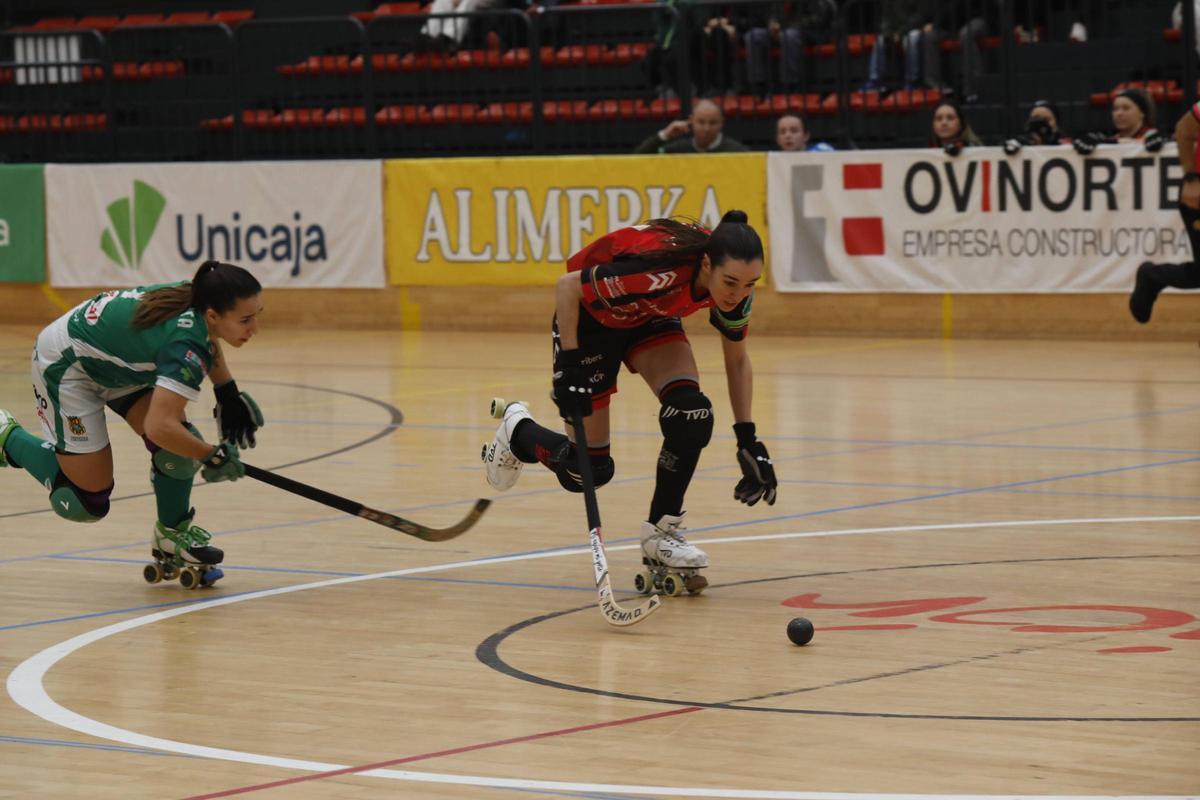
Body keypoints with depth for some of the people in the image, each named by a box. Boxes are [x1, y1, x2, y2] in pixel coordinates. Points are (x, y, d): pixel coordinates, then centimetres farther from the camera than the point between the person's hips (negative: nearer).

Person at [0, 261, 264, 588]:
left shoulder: (200, 297, -14)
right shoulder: (187, 347, -38)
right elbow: (158, 426, -46)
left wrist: (228, 393, 8)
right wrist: (212, 457, -31)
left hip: (117, 361, 8)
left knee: (177, 447, -9)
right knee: (87, 505, -3)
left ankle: (173, 536, 16)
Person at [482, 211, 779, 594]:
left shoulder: (737, 287, -23)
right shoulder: (657, 271, -42)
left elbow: (737, 360, -4)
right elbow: (567, 286, -28)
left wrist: (748, 440, -8)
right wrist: (568, 363, -31)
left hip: (650, 318, 5)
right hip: (590, 318, -5)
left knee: (690, 411, -23)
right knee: (587, 469, -1)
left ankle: (661, 532, -4)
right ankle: (518, 433, 33)